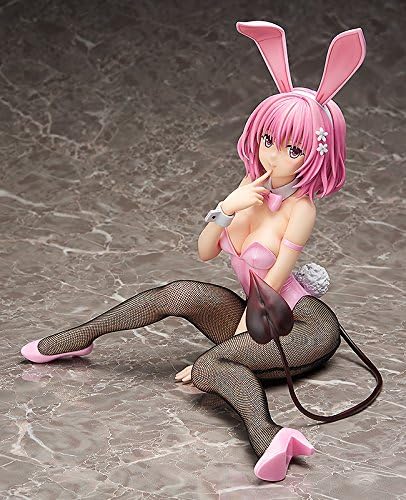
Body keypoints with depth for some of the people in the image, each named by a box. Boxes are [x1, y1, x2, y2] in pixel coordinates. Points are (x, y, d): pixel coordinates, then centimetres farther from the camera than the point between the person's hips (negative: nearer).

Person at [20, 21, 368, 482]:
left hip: (305, 325, -7)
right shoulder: (253, 185, 2)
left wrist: (233, 342, -14)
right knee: (180, 293, -17)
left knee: (211, 368, -33)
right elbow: (205, 253, 0)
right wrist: (227, 207, -18)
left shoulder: (300, 209, -18)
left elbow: (269, 289, -17)